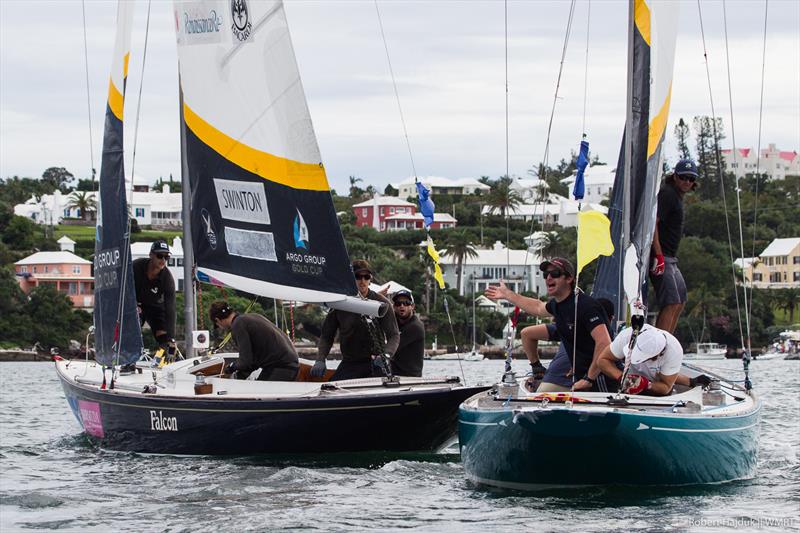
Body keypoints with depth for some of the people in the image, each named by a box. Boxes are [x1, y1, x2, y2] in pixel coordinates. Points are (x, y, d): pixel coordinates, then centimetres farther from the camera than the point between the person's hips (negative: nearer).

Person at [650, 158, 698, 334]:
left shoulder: (677, 195, 19)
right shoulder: (667, 193, -12)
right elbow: (653, 223, -23)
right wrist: (659, 256, -28)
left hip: (670, 258, 11)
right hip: (661, 256, -11)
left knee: (680, 300, 17)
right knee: (672, 303, -18)